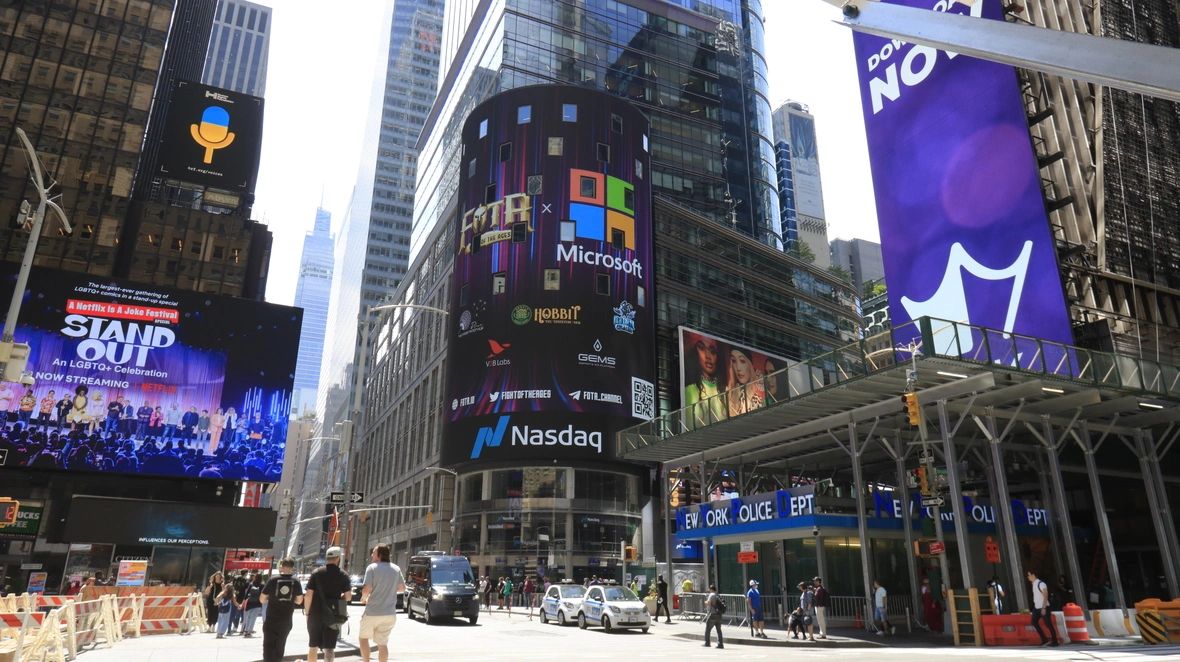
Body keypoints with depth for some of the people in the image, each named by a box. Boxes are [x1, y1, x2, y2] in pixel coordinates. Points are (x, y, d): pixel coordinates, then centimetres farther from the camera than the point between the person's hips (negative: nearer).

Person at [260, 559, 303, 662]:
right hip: (286, 620, 2)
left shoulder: (273, 580, -7)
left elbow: (263, 600, -2)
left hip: (271, 619, -2)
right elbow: (299, 601, 3)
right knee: (280, 645, 19)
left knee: (269, 646, 3)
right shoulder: (296, 582, -3)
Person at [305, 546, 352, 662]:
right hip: (332, 615, -1)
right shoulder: (342, 575, -3)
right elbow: (347, 596, -3)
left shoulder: (316, 573, -3)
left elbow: (308, 595, -7)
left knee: (313, 645, 16)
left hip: (315, 614, 1)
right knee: (329, 647, 2)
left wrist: (307, 612, 3)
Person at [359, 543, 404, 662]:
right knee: (382, 643, 10)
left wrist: (363, 598, 2)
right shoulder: (396, 569, 4)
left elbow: (367, 589, -18)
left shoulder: (372, 568, -11)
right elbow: (402, 587, 11)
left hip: (373, 612, -4)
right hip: (390, 613, 4)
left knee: (363, 638, 18)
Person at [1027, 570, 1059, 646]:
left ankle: (1055, 641, 6)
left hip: (1043, 607, -9)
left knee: (1048, 624, -3)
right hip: (1036, 607, 9)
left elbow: (1045, 596, -18)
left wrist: (1043, 608, -22)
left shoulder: (1041, 584, -15)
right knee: (1034, 622, 5)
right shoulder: (1033, 584, 11)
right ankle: (1044, 639, 11)